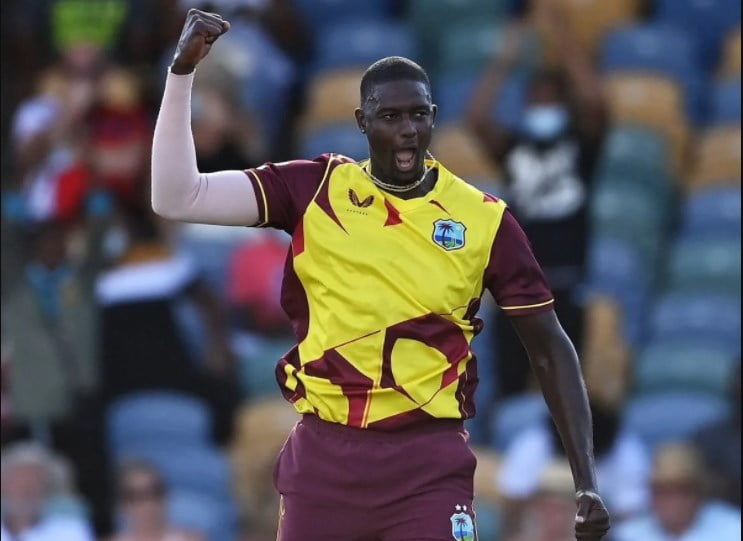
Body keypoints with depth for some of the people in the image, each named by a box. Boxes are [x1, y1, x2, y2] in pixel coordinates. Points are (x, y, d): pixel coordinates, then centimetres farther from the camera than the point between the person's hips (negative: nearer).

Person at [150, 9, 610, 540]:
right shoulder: (314, 190, 3)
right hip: (323, 455, 2)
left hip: (428, 464, -2)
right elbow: (177, 198, -2)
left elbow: (550, 348, 6)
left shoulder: (484, 220, 1)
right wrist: (183, 72, -10)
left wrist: (586, 481, -1)